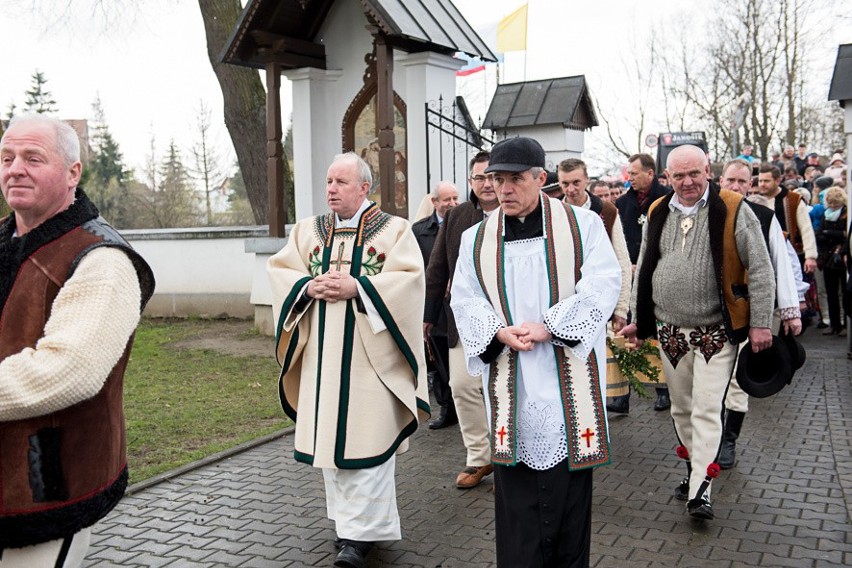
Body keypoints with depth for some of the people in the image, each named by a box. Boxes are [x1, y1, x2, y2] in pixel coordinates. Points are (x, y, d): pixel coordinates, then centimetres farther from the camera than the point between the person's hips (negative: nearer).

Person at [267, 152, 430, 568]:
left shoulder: (394, 229, 0)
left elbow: (409, 277, -11)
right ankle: (348, 519, 23)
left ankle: (362, 531, 3)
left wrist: (355, 287, -20)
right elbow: (279, 270, 5)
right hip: (323, 353, 4)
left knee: (366, 436, -5)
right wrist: (310, 286, -14)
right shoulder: (308, 231, 12)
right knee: (331, 434, 9)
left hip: (370, 352, -4)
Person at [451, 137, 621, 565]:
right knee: (515, 492, 4)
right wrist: (499, 332, -15)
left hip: (569, 380, -1)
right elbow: (464, 300, 4)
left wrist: (547, 326, -18)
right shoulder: (477, 239, 10)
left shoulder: (583, 225, 2)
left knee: (570, 487, 5)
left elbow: (602, 285, -9)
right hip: (509, 383, 2)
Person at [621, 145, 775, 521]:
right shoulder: (657, 214, 6)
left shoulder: (733, 211, -8)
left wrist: (760, 323, -10)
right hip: (670, 331, 5)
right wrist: (638, 319, 14)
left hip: (717, 332, -5)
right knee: (681, 409, 14)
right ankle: (693, 467, 32)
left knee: (707, 410, -6)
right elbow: (643, 270, 15)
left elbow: (760, 270, -7)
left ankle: (700, 489, 0)